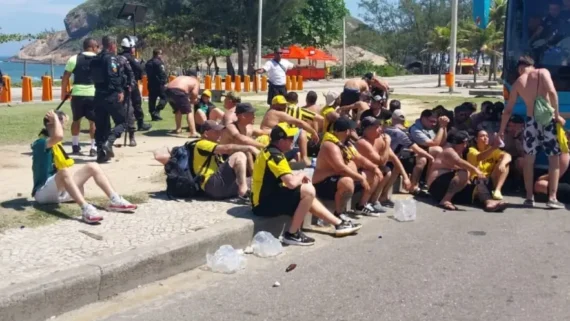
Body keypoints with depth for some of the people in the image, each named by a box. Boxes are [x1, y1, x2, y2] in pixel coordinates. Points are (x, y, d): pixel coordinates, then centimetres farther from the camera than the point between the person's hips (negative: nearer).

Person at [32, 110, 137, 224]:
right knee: (65, 172, -38)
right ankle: (86, 208, -54)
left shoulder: (56, 145, 15)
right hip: (44, 192, -9)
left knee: (92, 167, -2)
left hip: (60, 190, 9)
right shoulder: (40, 143, -12)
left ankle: (115, 201, -14)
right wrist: (55, 118, -19)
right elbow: (59, 136, -34)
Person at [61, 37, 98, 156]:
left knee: (76, 120, 18)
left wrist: (64, 92, 14)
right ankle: (94, 147, 3)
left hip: (77, 94, 2)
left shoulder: (74, 59, 3)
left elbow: (65, 77, 3)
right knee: (94, 121, 6)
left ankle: (75, 146, 24)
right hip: (94, 94, -1)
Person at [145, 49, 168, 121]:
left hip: (151, 84, 8)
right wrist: (164, 82, -14)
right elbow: (162, 74, -17)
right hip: (159, 84, -8)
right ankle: (156, 111, -15)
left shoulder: (148, 63, 17)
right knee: (164, 97, -1)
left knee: (152, 99, 8)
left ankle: (153, 115, 10)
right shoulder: (158, 62, -11)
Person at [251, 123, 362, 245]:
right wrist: (301, 175, -6)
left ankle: (339, 224, 25)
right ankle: (292, 234, -11)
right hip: (265, 204, -11)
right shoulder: (275, 155, -20)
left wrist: (299, 177, 1)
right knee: (308, 190, -19)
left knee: (307, 196, 21)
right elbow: (292, 183, -28)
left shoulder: (269, 151, 11)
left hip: (267, 199, 11)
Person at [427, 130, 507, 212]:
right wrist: (475, 170, -40)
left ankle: (489, 202, -39)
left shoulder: (459, 154, 25)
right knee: (463, 173, -32)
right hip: (439, 187, -9)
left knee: (479, 185, -7)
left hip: (455, 190, 9)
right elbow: (460, 162, -27)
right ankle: (445, 201, -38)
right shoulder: (448, 151, -4)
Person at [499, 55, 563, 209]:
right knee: (554, 159, 7)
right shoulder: (543, 72, 4)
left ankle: (529, 197, 15)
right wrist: (557, 114, -8)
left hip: (531, 121, 2)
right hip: (548, 119, -2)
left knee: (529, 160, 14)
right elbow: (552, 92, -14)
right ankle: (552, 198, 1)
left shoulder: (518, 82, 10)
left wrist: (501, 130, 18)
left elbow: (508, 110, 11)